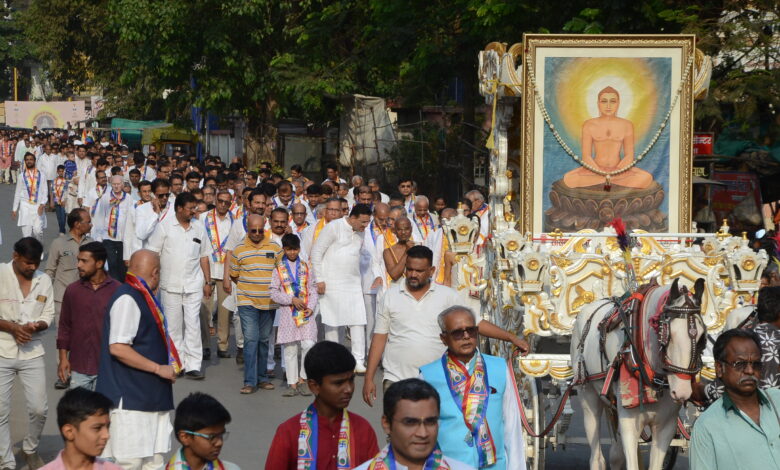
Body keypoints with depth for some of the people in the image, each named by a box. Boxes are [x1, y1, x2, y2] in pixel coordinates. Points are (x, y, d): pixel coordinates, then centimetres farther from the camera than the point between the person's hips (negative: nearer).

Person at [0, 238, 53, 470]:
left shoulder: (44, 280, 2)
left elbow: (49, 315, 7)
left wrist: (36, 326, -14)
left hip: (32, 352, 2)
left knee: (39, 409, 3)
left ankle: (30, 449, 30)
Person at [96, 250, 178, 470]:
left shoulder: (144, 298, 14)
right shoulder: (127, 299, -16)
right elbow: (117, 348, -23)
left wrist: (168, 367, 16)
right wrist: (159, 368, -19)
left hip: (150, 395, 10)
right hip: (129, 397, -10)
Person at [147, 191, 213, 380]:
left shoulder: (199, 228, 9)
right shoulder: (165, 227, 0)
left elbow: (204, 256, 16)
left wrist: (207, 282, 13)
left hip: (193, 285, 2)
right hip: (170, 285, -2)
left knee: (193, 324, -4)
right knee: (173, 325, 3)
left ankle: (193, 365, -4)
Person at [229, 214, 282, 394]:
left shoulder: (275, 248, 4)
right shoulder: (239, 250, 0)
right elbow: (233, 275, 10)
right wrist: (248, 287, 4)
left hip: (268, 303, 2)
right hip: (247, 302, -2)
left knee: (264, 340, 11)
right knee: (251, 339, -10)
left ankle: (262, 377, 20)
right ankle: (250, 381, -9)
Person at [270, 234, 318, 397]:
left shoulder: (306, 267, 10)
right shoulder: (278, 269, 4)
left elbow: (313, 290, 10)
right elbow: (273, 292, -1)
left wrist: (311, 307, -5)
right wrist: (292, 300, -11)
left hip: (306, 313, 1)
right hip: (287, 312, -1)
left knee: (309, 345, -13)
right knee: (289, 349, 1)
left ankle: (302, 380, 0)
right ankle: (292, 384, 8)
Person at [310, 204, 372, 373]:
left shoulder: (360, 233, 12)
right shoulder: (334, 227, -9)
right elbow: (316, 252, -9)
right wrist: (319, 279, -12)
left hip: (353, 284, 6)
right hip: (332, 284, -6)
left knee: (358, 322, -4)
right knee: (332, 323, -1)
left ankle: (359, 361, -3)